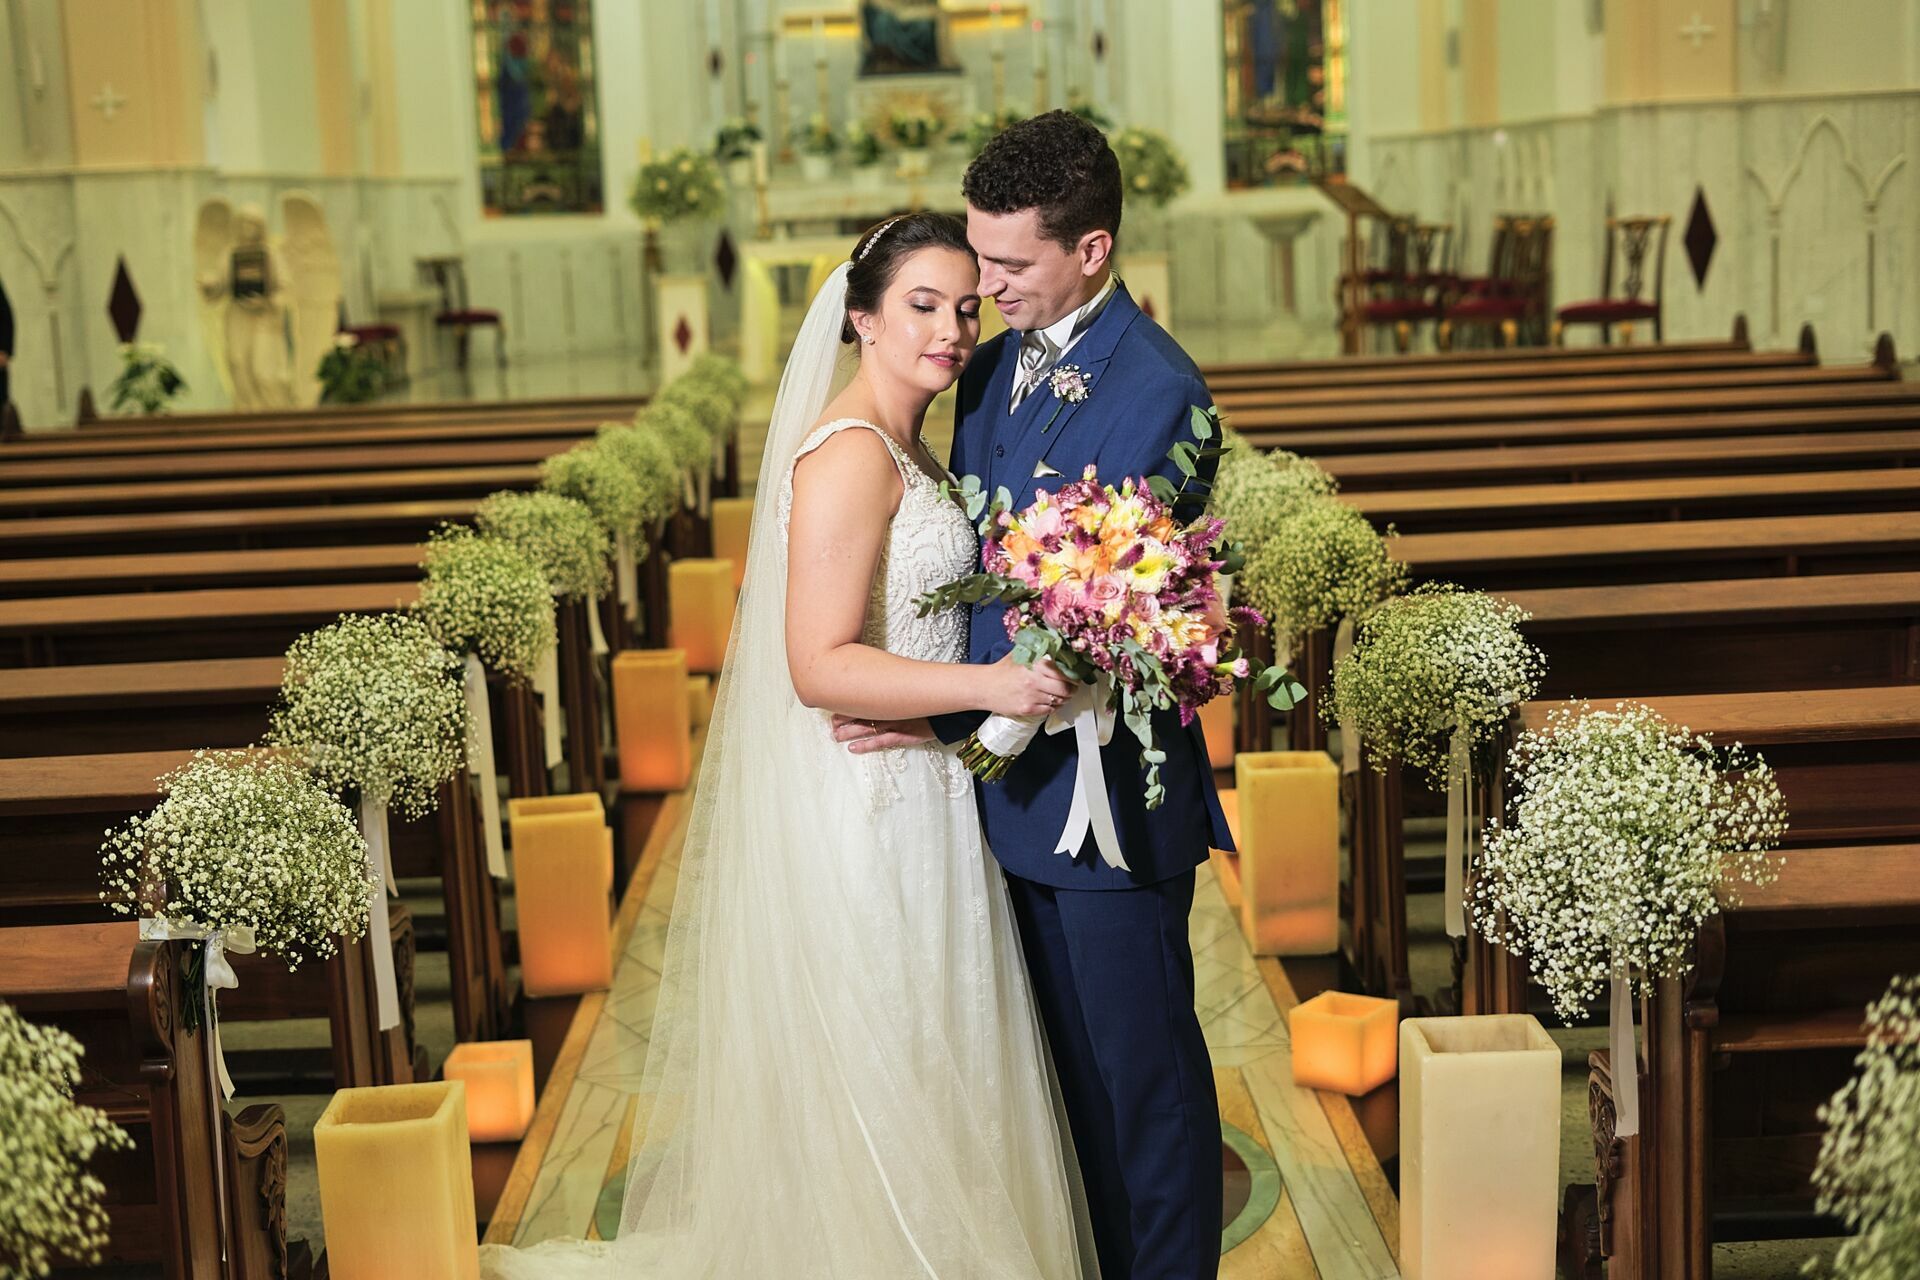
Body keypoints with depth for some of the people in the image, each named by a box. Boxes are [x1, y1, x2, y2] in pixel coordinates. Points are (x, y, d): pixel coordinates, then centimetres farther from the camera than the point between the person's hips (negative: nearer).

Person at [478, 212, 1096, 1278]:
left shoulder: (902, 449, 12)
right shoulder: (850, 456, -18)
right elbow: (819, 668, -25)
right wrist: (987, 687, -29)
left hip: (919, 799, 10)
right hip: (870, 817, -10)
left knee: (927, 1073, 18)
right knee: (884, 1082, 3)